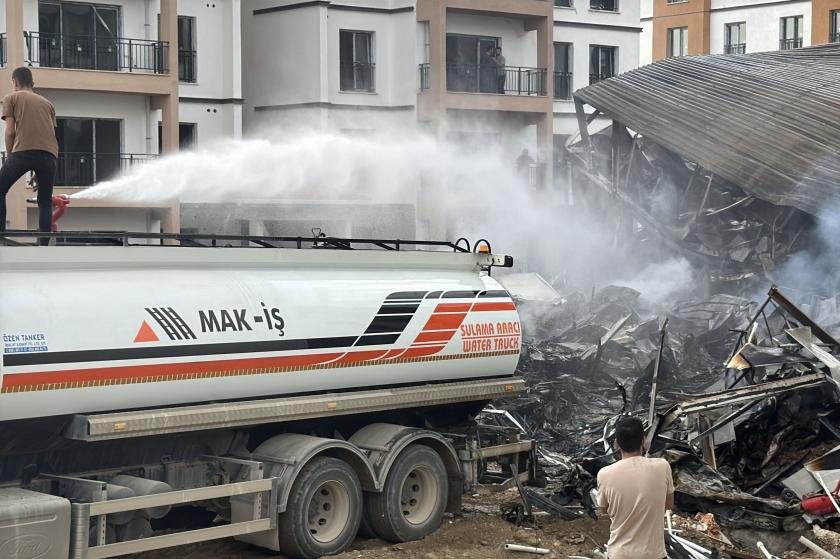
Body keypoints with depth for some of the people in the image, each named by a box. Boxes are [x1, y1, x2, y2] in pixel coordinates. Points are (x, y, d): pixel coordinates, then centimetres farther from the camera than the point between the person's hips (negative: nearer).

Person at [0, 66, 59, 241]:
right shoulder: (47, 103, 28)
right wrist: (39, 170, 24)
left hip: (23, 152, -3)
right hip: (49, 154, 4)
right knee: (45, 201, 7)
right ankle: (44, 244, -2)